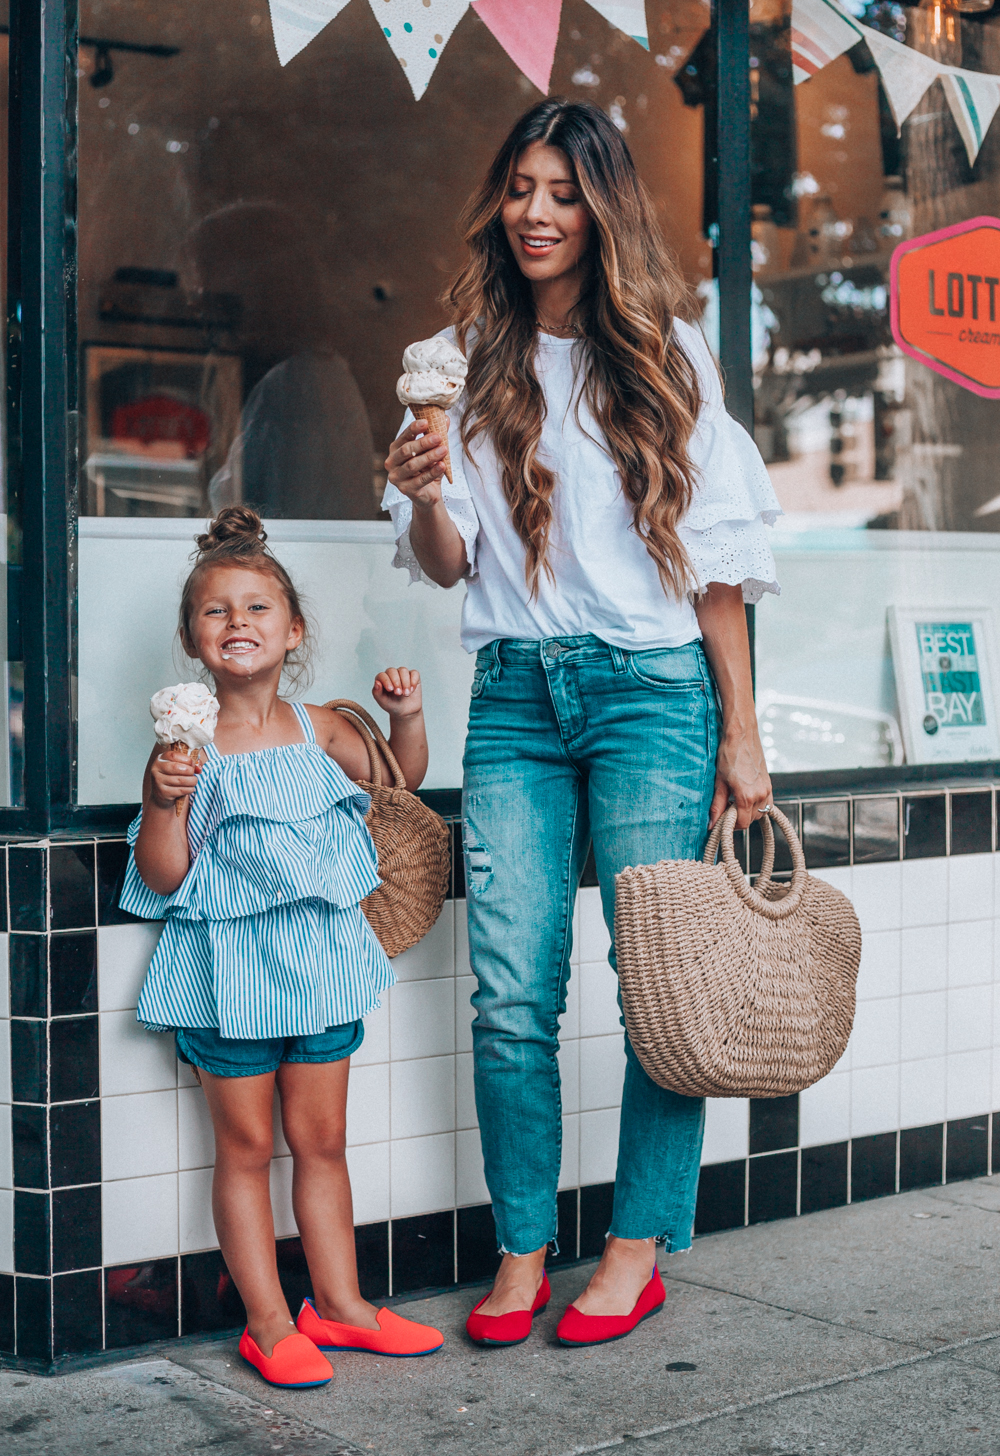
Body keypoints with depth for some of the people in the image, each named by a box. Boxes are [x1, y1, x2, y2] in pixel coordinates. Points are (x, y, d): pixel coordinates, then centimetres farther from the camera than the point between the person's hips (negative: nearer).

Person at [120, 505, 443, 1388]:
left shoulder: (319, 730, 4)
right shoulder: (188, 746, -8)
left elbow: (401, 780, 20)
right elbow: (162, 877, -9)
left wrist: (406, 715, 3)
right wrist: (167, 801, -25)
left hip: (320, 962, 4)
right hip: (231, 968, -4)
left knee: (321, 1139, 13)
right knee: (246, 1147, 6)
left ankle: (338, 1302, 26)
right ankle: (268, 1322, 16)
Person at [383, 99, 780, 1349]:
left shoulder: (664, 353, 6)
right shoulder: (470, 357, 10)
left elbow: (715, 555, 4)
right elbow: (448, 562, 8)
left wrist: (740, 734, 0)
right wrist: (423, 496, -16)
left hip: (651, 686, -2)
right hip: (515, 696, 2)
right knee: (511, 992, -2)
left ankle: (639, 1249, 10)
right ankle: (522, 1253, 8)